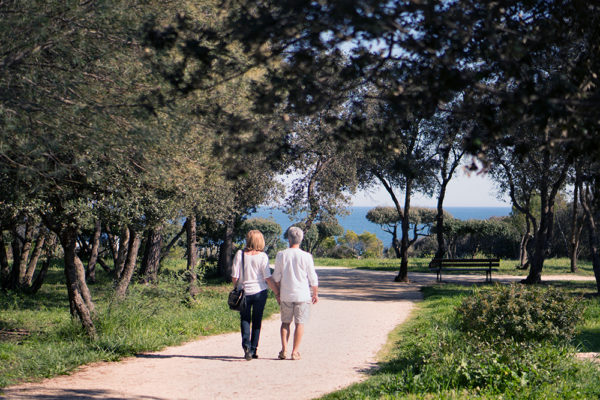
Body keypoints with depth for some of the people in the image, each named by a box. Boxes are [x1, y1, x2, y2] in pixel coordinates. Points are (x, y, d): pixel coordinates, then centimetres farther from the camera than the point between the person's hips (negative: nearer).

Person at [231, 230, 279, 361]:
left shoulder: (240, 254, -6)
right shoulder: (262, 256, -8)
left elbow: (234, 276, -4)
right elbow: (268, 278, -9)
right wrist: (277, 293, -1)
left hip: (244, 291, 0)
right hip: (260, 291, 0)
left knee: (245, 320, 9)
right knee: (257, 321, 11)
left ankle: (246, 345, -12)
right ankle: (253, 350, 13)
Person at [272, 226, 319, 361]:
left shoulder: (281, 255, -1)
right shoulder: (306, 256, -7)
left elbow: (276, 276, 4)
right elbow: (312, 278, -1)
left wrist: (277, 293, 15)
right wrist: (315, 294, 10)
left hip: (285, 295, 2)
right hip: (302, 294, -2)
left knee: (285, 322, 12)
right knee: (299, 323, 4)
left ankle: (284, 350, 4)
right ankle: (295, 352, 3)